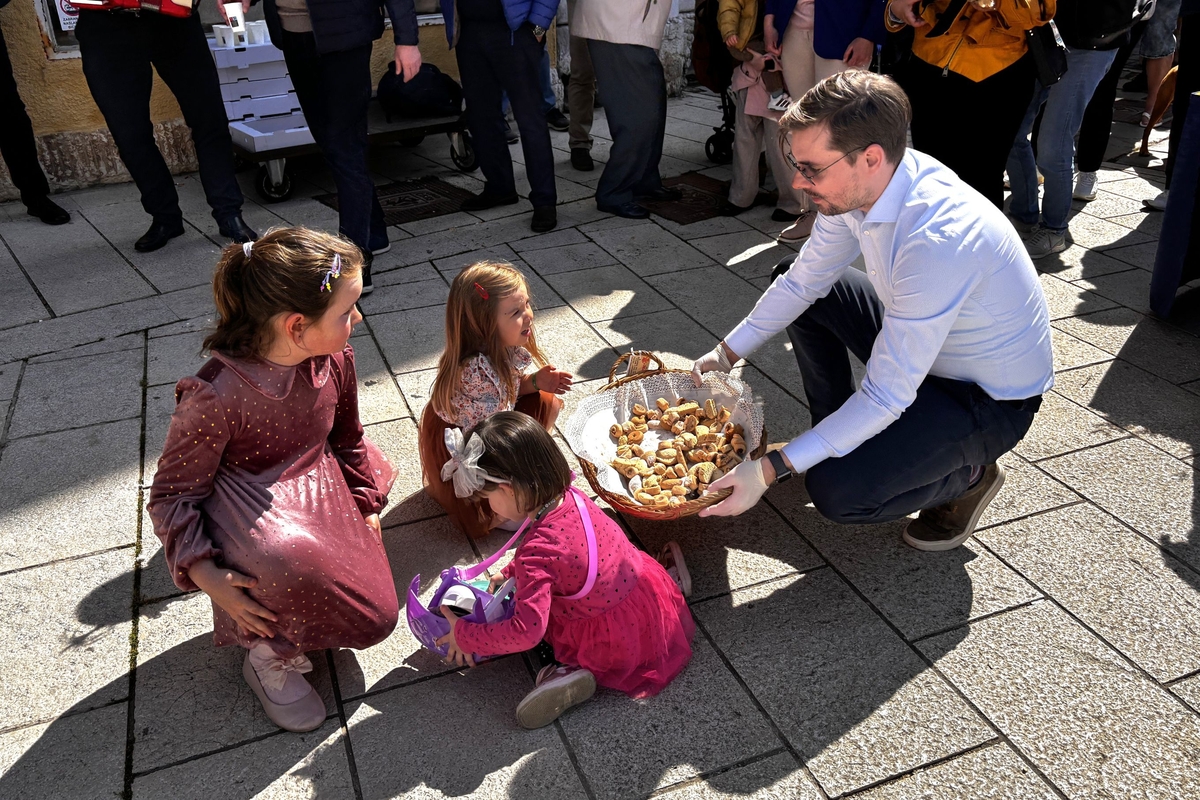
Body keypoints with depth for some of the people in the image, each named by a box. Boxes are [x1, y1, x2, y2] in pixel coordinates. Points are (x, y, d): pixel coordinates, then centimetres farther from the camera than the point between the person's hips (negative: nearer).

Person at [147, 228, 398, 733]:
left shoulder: (335, 360, -11)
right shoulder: (215, 396, -29)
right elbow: (173, 492, -15)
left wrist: (365, 507, 11)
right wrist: (205, 575, -24)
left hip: (318, 489, 6)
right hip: (247, 510, -5)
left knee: (376, 618, -6)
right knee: (289, 559, -41)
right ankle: (269, 658, -8)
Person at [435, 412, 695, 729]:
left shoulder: (536, 553, -35)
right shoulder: (570, 497, -12)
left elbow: (526, 631, -35)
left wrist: (463, 636, -22)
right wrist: (509, 573, 13)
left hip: (613, 643, -8)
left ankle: (573, 671, -4)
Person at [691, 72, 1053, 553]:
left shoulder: (937, 241, -38)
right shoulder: (859, 183, -14)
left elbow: (887, 398, -33)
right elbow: (805, 279, 3)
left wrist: (770, 470, -33)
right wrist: (727, 353, -2)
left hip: (991, 400, -8)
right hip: (916, 343, 8)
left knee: (835, 490, -25)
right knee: (793, 280, 7)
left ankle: (968, 474, 5)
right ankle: (835, 434, 18)